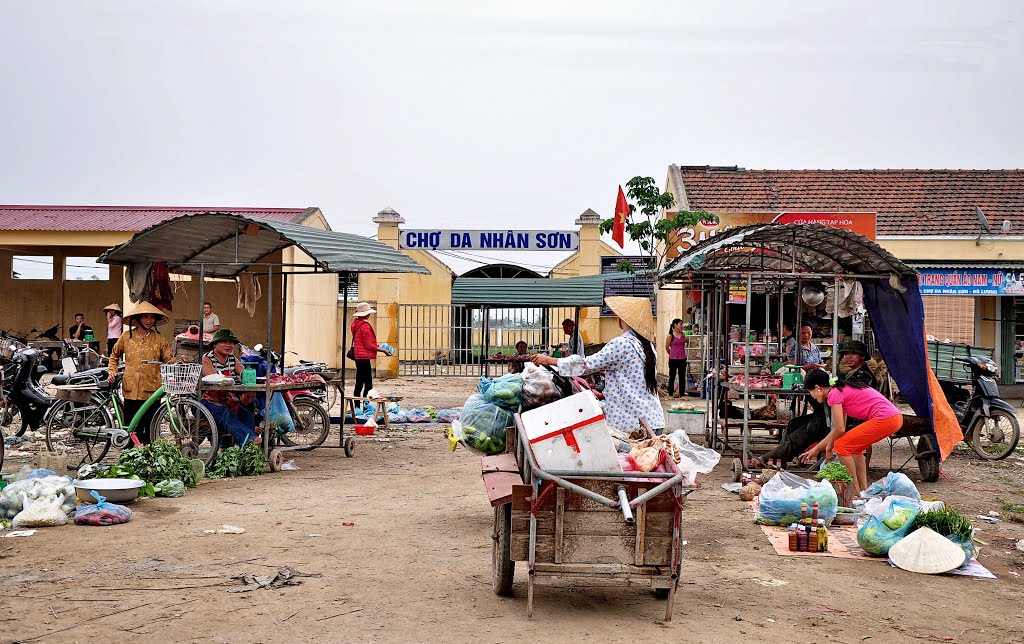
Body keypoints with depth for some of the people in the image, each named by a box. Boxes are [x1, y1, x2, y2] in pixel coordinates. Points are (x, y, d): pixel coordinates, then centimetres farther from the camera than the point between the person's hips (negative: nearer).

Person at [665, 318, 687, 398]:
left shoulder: (683, 334, 6)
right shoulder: (670, 335, -6)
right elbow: (667, 347, 2)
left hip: (682, 359, 4)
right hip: (673, 359, -4)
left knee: (682, 377, 6)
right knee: (672, 377, 5)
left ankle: (682, 394, 12)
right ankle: (670, 394, 13)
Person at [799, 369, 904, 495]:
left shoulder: (834, 394, -6)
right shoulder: (841, 390, 22)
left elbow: (839, 429, -10)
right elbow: (841, 428, 25)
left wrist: (829, 447, 9)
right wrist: (816, 449, 27)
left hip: (885, 419, -10)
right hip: (895, 417, 10)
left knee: (841, 446, -3)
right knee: (854, 446, 24)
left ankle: (855, 491, 2)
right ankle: (864, 489, 23)